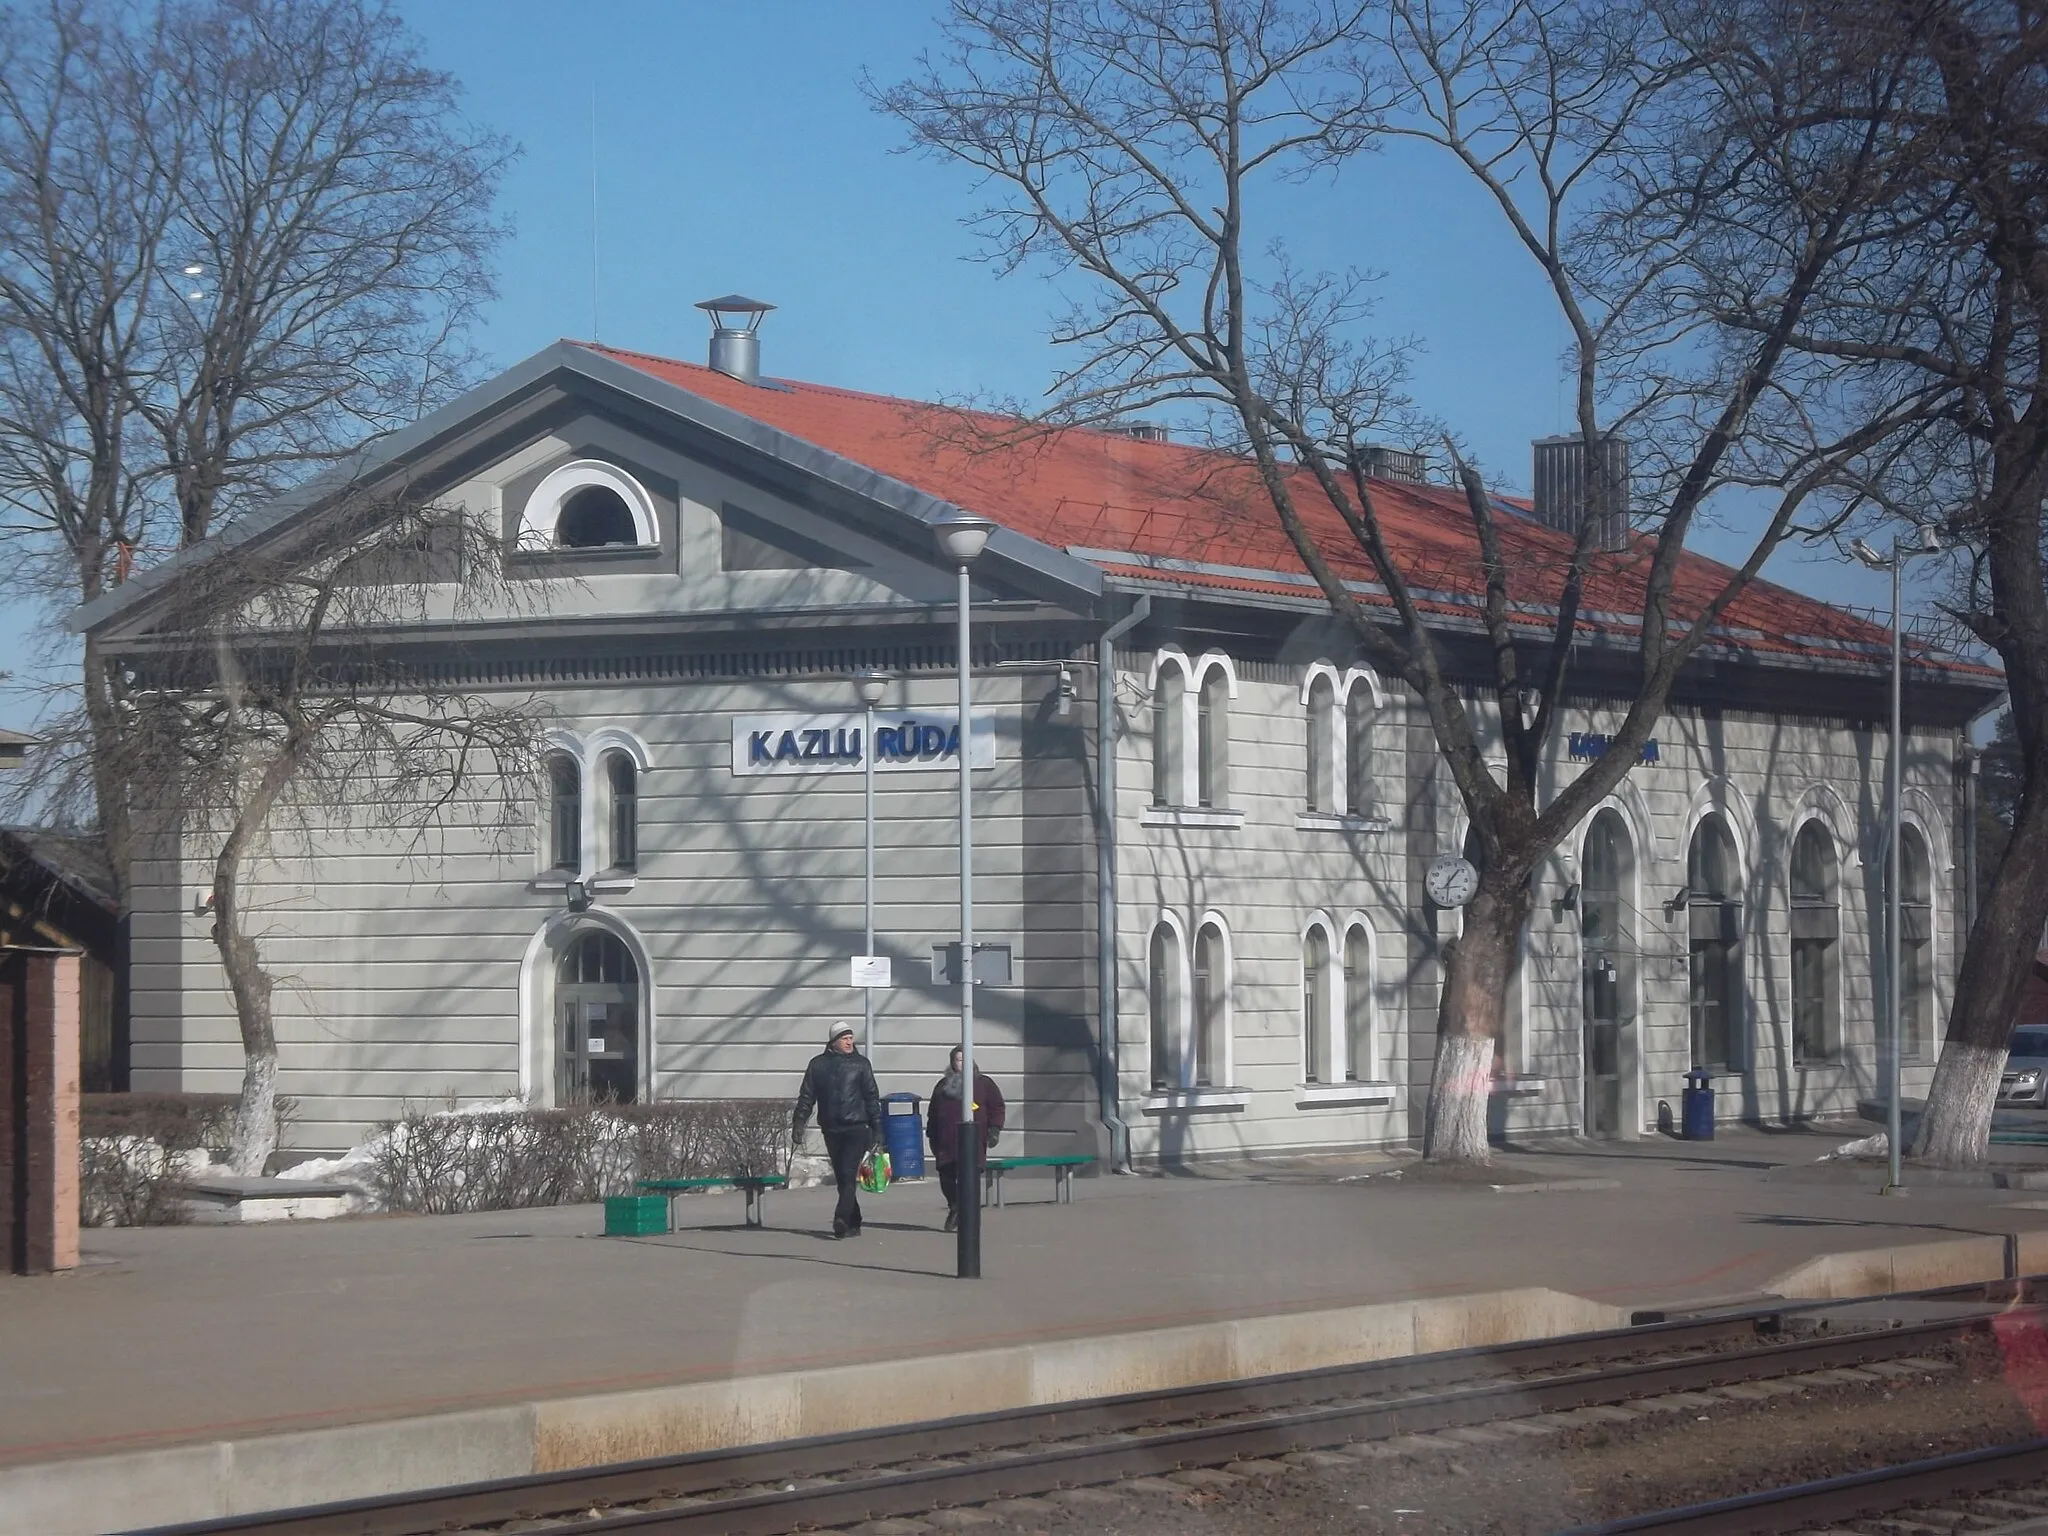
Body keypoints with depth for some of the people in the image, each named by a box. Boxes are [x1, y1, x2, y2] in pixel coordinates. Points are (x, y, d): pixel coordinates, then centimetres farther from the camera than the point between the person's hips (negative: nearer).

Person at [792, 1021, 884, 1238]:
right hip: (831, 1129, 3)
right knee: (842, 1177, 6)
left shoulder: (860, 1064, 4)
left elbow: (872, 1097, 5)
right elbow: (807, 1096, 9)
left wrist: (877, 1129, 0)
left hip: (856, 1128, -3)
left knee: (849, 1174, -14)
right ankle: (853, 1223, 13)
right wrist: (798, 1124, 1)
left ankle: (841, 1219, -22)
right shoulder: (818, 1064, 8)